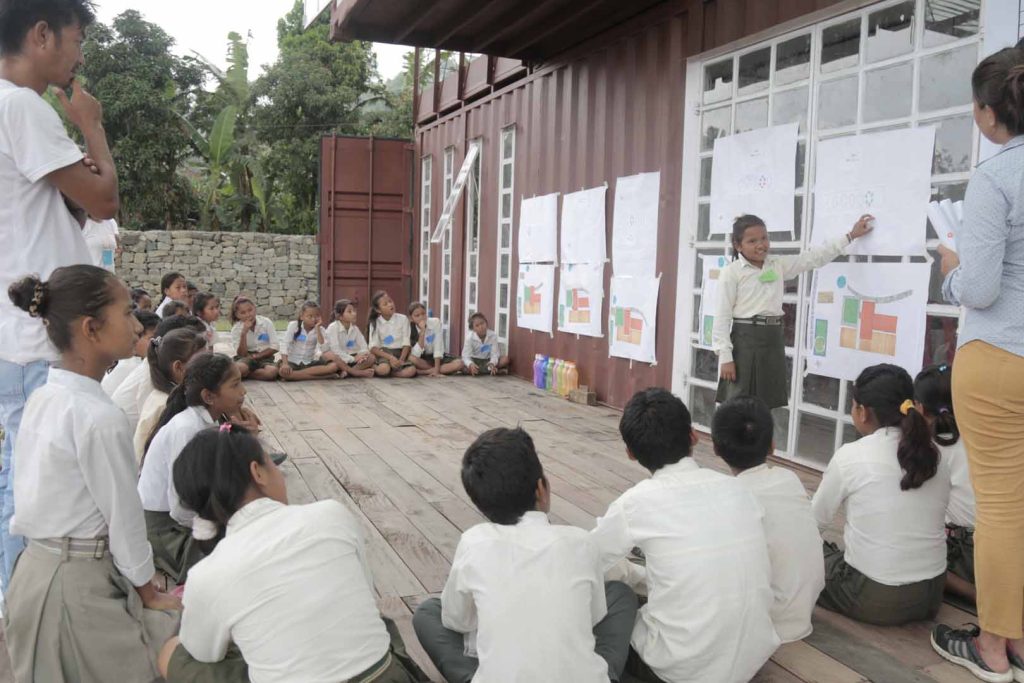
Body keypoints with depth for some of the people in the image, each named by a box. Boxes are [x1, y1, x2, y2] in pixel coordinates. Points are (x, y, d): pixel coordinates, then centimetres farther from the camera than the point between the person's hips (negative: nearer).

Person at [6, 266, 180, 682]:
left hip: (34, 571, 9)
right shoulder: (100, 416, -25)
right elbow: (124, 518, -17)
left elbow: (57, 498, 10)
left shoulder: (42, 399, 2)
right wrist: (150, 596, -2)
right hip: (79, 584, -9)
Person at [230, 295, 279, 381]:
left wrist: (256, 356, -10)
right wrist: (244, 333, -21)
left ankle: (245, 374, -15)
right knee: (238, 368, -39)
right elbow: (242, 354, -11)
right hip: (246, 358, -1)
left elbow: (274, 348, -3)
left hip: (264, 357, 1)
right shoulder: (236, 329, -3)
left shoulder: (266, 322, -4)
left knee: (272, 371, -36)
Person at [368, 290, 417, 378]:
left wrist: (401, 360, -19)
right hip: (384, 353, -1)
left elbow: (406, 343, -1)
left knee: (411, 370, -30)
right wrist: (390, 357, -23)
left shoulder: (403, 319, 1)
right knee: (383, 369, -36)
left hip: (400, 352, 2)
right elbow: (373, 347, -8)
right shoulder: (375, 323, 0)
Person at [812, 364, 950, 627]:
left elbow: (817, 520, 0)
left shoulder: (850, 456, -13)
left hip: (874, 599, -5)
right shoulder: (935, 456, 0)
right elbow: (913, 520, 8)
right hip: (931, 594, 5)